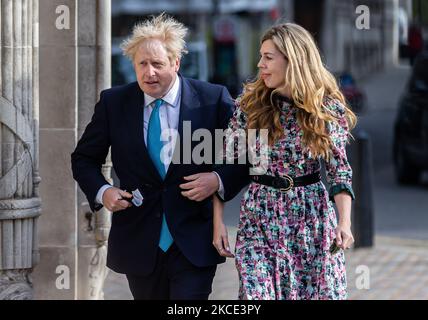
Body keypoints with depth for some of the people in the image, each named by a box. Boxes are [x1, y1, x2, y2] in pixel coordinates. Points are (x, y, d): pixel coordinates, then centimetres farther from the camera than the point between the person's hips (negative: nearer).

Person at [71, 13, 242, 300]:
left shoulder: (213, 99, -4)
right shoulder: (113, 103, 2)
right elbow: (84, 158, 12)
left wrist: (220, 180, -16)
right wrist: (101, 191, -7)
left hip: (194, 243, -2)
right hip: (139, 242, 3)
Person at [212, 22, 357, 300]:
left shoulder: (327, 108, -3)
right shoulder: (250, 105, -1)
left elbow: (340, 171, -1)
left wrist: (345, 223, -15)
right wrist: (218, 222, -4)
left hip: (313, 219, 0)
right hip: (259, 219, 0)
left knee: (320, 292, 1)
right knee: (257, 294, -8)